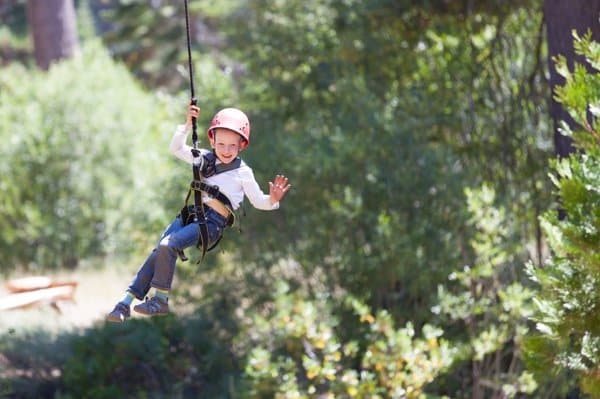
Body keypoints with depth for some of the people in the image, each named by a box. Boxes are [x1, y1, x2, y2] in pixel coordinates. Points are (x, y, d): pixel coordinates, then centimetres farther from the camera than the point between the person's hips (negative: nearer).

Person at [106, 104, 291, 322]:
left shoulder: (243, 172, 0)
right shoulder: (205, 158, 13)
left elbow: (258, 201, 3)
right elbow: (176, 149, 14)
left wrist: (272, 200, -19)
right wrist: (187, 125, 2)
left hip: (213, 222, -5)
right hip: (192, 213, 5)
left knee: (168, 246, -26)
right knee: (159, 251, -11)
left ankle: (161, 300, -17)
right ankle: (126, 303, -13)